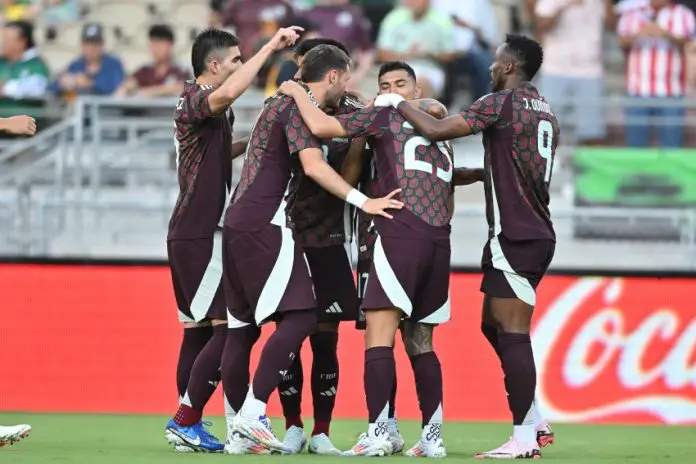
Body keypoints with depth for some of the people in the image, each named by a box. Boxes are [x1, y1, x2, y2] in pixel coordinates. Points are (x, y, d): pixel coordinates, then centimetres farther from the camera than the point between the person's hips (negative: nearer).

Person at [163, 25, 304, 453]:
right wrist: (271, 48, -32)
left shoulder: (199, 104, 19)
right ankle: (186, 421, -13)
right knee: (227, 327, -12)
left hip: (190, 233, 11)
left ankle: (188, 426, 12)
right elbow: (227, 94, -37)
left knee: (199, 329, 11)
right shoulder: (196, 99, -12)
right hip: (201, 234, -11)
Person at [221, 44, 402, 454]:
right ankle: (253, 414, -21)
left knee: (241, 325, 9)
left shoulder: (285, 101, 22)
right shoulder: (299, 106, -7)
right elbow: (313, 165, -20)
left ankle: (238, 430, 10)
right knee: (299, 317, -13)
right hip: (264, 224, -10)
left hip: (239, 221, 10)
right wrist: (364, 201, -23)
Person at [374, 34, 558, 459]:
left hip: (515, 235, -9)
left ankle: (524, 439, -9)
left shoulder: (501, 103, -11)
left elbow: (436, 130, -13)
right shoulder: (545, 111, 15)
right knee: (494, 325, 16)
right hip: (536, 233, 9)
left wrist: (397, 103, 2)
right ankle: (533, 420, 15)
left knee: (512, 333, -8)